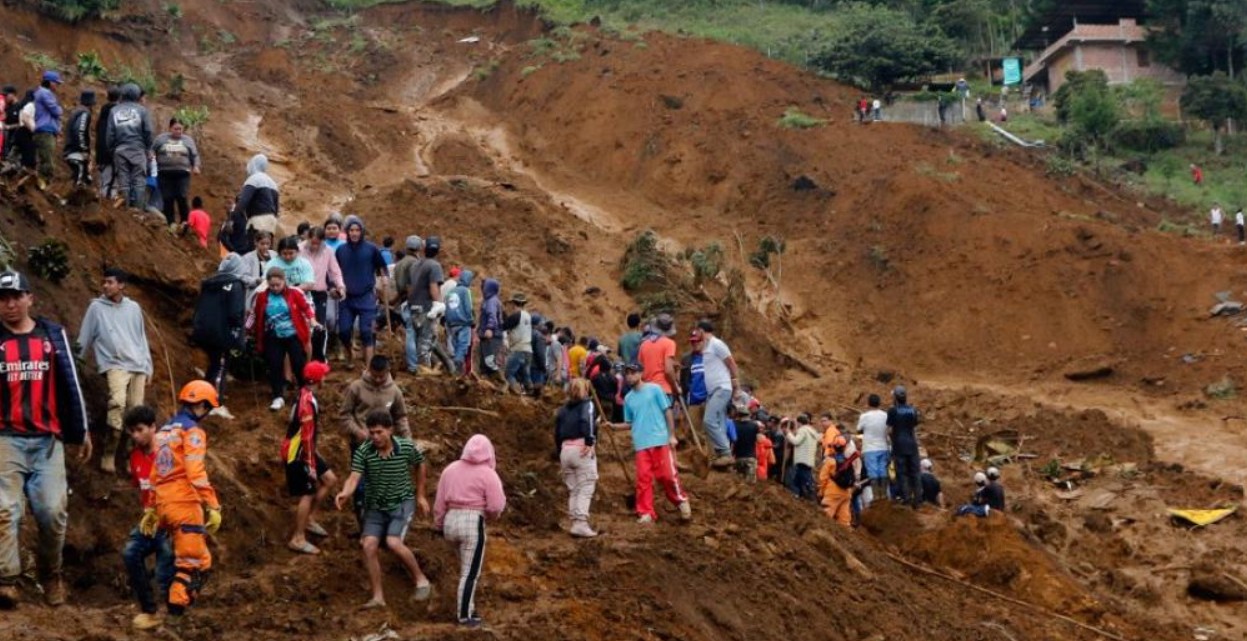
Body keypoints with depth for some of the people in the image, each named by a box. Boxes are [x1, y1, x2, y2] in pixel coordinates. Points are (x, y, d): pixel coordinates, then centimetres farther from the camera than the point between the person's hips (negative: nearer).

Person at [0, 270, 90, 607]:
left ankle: (51, 576, 18)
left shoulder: (53, 334, 7)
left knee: (53, 512, -2)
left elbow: (70, 383, 13)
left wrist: (81, 431, 15)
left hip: (47, 440, 1)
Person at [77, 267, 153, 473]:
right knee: (117, 403, -26)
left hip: (137, 366, 4)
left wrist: (147, 367, 15)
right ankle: (108, 454, -22)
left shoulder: (134, 308, 11)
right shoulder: (96, 307, 3)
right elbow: (84, 339, 8)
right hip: (115, 364, -4)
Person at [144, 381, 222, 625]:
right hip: (185, 504, -9)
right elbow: (196, 473, -18)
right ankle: (175, 614, -12)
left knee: (181, 558, 17)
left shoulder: (163, 431, 20)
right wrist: (213, 507, -20)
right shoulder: (192, 431, -7)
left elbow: (155, 474, 23)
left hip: (163, 504, 9)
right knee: (195, 564, -6)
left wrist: (150, 509, 27)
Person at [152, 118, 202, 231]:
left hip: (182, 174, -1)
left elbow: (195, 155, 10)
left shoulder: (188, 140, 10)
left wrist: (196, 166, -6)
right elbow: (151, 152, 13)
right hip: (165, 174, 1)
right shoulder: (160, 139, 10)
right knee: (168, 199, -2)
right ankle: (171, 223, 3)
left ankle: (185, 222, -3)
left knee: (182, 198, -12)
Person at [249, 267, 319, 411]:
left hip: (294, 335, -2)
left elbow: (306, 307, -1)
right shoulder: (262, 296, -4)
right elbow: (255, 314, 8)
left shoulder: (294, 293, -10)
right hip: (273, 338, 2)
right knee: (275, 366, 1)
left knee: (299, 365, 3)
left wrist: (312, 321, -14)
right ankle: (278, 397, 10)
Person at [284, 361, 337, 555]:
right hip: (297, 454, -10)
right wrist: (310, 465, -20)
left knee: (330, 480, 14)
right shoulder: (308, 402, -25)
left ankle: (309, 519, 22)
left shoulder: (305, 395, 6)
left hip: (303, 450, 10)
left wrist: (314, 451, 26)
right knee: (307, 494, -3)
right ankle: (298, 539, 4)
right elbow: (306, 436, -24)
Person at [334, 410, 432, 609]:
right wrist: (345, 493, -47)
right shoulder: (363, 452, -14)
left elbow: (420, 466, 7)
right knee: (369, 546, -12)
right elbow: (354, 478, -25)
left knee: (393, 543, -22)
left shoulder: (407, 447, -14)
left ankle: (421, 581, -2)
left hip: (402, 503, -3)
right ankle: (378, 596, -1)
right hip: (375, 505, 3)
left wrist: (420, 495, 12)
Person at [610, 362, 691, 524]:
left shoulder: (654, 389, 1)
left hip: (660, 440, -4)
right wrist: (613, 426, 2)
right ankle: (646, 513, 1)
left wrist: (672, 435, -5)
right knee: (643, 478, -2)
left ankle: (681, 501, 18)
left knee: (667, 475, -4)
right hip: (641, 444, 4)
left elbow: (668, 411, 1)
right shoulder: (628, 398, 14)